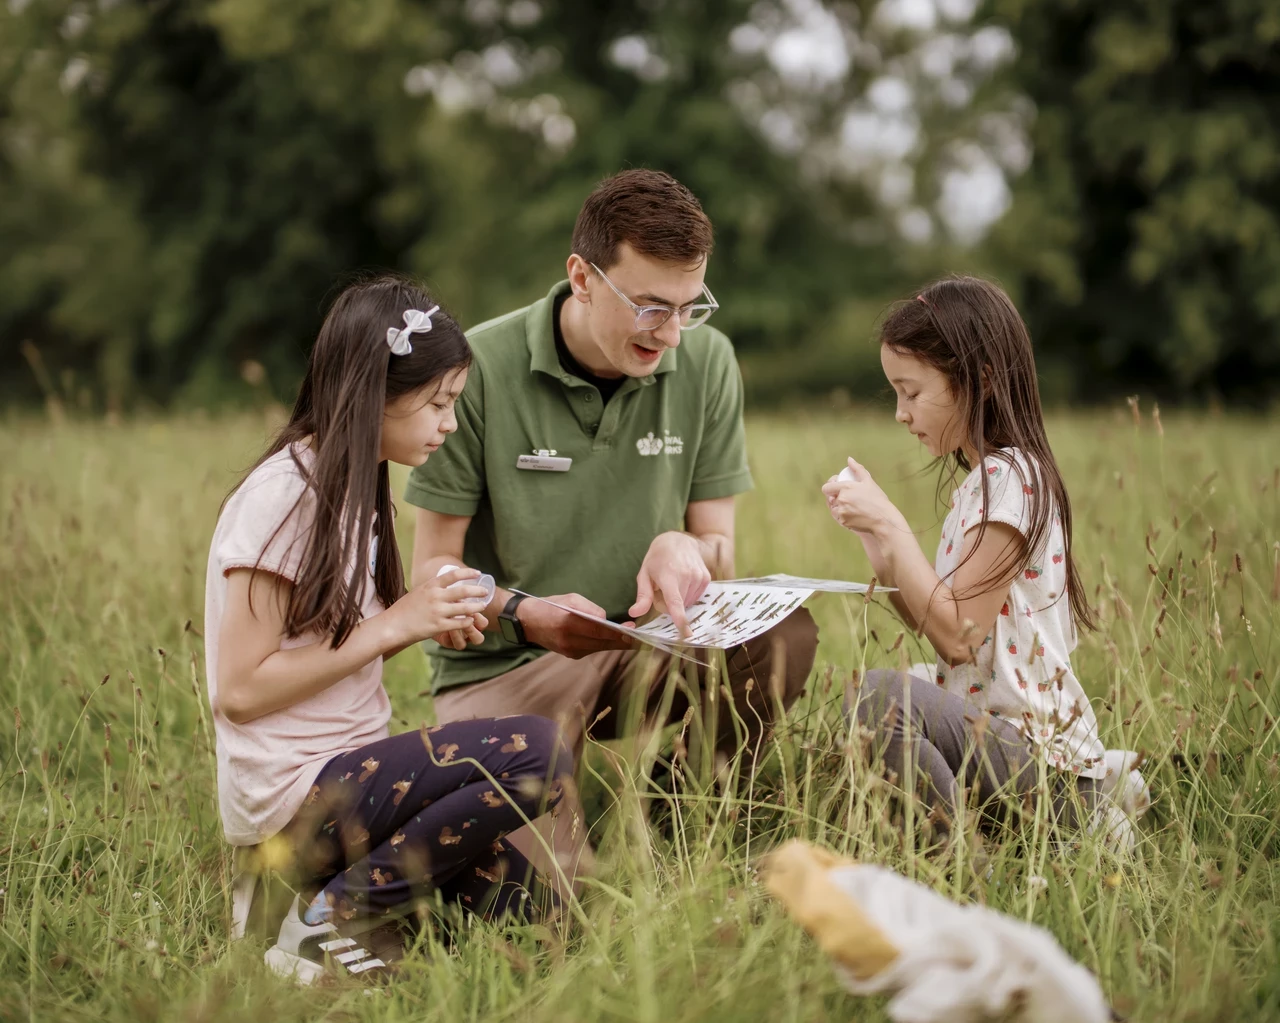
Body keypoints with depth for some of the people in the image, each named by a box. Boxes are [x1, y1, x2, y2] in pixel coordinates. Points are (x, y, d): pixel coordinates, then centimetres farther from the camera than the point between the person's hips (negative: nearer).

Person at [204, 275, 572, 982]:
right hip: (290, 792, -8)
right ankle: (329, 919, -14)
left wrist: (430, 621, -2)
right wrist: (395, 624, -16)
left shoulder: (351, 488, 13)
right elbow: (240, 690, -19)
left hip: (341, 770, 8)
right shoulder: (284, 496, -16)